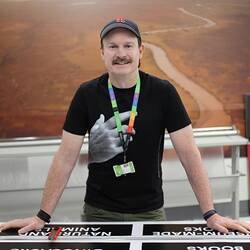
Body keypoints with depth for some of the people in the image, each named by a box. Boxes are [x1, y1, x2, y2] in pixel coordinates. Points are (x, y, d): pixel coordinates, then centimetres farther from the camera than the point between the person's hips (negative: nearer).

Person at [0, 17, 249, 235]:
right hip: (98, 211, 1)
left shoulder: (163, 92, -9)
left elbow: (189, 154, -10)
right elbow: (66, 158, -6)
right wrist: (42, 216, -9)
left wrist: (210, 214, -14)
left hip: (150, 211, 0)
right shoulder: (86, 94, -7)